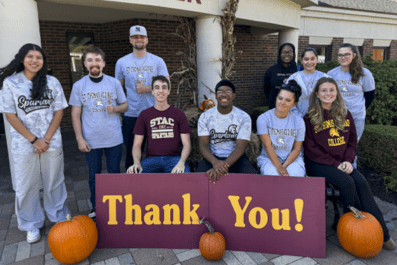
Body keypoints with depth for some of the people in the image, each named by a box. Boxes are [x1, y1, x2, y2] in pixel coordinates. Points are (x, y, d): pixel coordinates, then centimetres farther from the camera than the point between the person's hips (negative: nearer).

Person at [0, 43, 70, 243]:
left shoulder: (52, 82, 1)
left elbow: (59, 112, 0)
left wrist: (46, 139, -8)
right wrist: (34, 140, -10)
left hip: (52, 143, 1)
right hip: (23, 145, -1)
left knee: (54, 182, 12)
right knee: (26, 187, 9)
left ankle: (59, 217, 32)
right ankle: (32, 225, 29)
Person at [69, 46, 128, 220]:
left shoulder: (114, 83, 1)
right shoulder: (79, 86, 0)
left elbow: (125, 105, 7)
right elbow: (75, 114, 1)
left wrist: (115, 108, -16)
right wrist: (80, 139, -5)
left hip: (114, 138, 0)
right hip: (91, 140, 0)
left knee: (114, 172, 11)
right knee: (94, 174, 12)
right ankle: (96, 208, 29)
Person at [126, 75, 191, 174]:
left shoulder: (179, 114, 10)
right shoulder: (144, 115, 11)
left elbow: (186, 144, 3)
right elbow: (137, 145, 7)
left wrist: (181, 162, -17)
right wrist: (136, 163, -14)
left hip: (174, 158, 0)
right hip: (152, 159, 1)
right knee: (129, 174, -28)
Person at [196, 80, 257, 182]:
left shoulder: (244, 118, -4)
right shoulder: (205, 117, 1)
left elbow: (240, 147, -12)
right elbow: (203, 145, -6)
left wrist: (224, 165, -30)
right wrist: (215, 162, -28)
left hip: (236, 158, 0)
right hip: (212, 157, 0)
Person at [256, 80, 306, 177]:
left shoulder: (298, 121, 2)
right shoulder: (263, 118, -5)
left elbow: (296, 149, 0)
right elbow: (267, 146, -11)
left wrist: (284, 166, -14)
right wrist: (278, 167, -20)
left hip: (293, 159, 2)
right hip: (269, 158, -2)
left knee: (295, 175, -28)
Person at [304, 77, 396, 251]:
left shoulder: (345, 114, 11)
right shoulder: (310, 118, -4)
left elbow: (352, 140, 13)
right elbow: (311, 149, -8)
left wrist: (348, 160, -5)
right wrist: (335, 164, -13)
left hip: (342, 163, 4)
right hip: (318, 164, -4)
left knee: (361, 182, -20)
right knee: (347, 183, -27)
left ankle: (381, 233, -12)